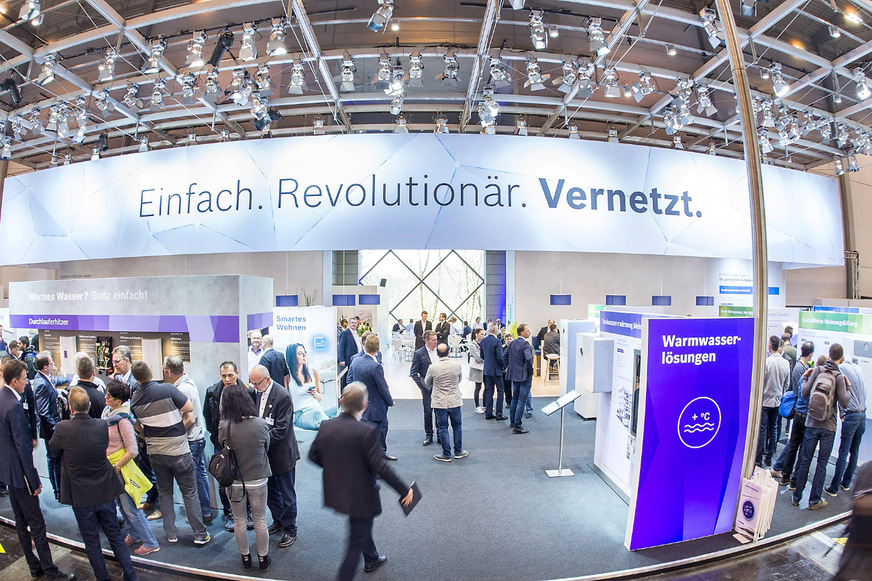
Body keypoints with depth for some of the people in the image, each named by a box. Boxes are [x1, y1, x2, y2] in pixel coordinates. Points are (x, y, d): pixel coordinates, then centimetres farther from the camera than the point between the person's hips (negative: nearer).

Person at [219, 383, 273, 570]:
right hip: (258, 480, 0)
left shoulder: (224, 426, -21)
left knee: (239, 521, 21)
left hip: (234, 482, 1)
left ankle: (245, 557, 38)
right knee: (260, 521, 18)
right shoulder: (261, 424, -21)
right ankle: (263, 557, 33)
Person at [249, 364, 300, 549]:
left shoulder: (282, 396, -23)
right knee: (270, 492, 22)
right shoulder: (257, 392, 0)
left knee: (287, 494, 8)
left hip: (282, 452, -7)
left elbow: (281, 429, -22)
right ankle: (278, 521, 42)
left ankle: (290, 530, 25)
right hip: (265, 452, 7)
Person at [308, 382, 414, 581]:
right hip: (360, 495, -7)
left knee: (362, 526, 31)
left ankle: (372, 559, 53)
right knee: (357, 542, 12)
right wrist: (405, 490, -13)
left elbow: (313, 455, 2)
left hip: (336, 492, 7)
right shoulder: (367, 431, -28)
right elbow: (380, 467, -25)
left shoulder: (326, 426, -10)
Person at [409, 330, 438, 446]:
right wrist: (422, 386, -11)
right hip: (428, 388, -3)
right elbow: (413, 373, -6)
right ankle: (428, 435, 23)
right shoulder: (419, 354, -10)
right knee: (428, 411, 6)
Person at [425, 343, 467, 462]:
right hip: (455, 401, 2)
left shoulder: (433, 367, -14)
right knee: (457, 426, 16)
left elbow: (427, 383, 3)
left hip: (440, 403, -2)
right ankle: (458, 452, 26)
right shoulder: (457, 364, -10)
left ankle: (446, 454, 14)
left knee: (443, 428, 8)